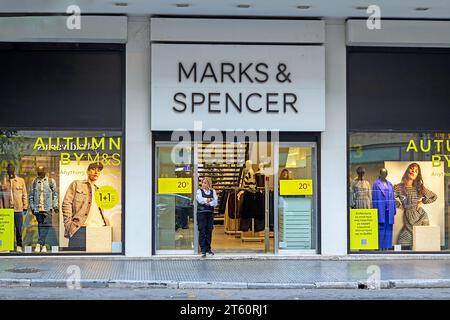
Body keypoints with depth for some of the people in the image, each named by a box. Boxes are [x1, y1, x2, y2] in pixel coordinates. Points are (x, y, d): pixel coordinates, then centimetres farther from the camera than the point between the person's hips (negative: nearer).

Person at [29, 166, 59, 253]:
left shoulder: (51, 181, 5)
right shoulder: (34, 182, 8)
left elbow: (55, 194, 7)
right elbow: (31, 196, 13)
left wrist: (55, 205, 2)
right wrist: (32, 207, 9)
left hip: (47, 208, -2)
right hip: (37, 208, 2)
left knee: (46, 225, -13)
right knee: (40, 226, 7)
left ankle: (39, 243, -15)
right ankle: (42, 245, 12)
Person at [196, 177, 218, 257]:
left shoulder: (213, 191, 13)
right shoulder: (199, 191, 6)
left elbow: (215, 202, 1)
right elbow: (200, 200, -12)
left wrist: (209, 203, -14)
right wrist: (209, 200, -8)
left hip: (210, 213, 3)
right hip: (201, 212, -3)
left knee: (209, 231, 4)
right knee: (202, 232, -8)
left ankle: (208, 249, 12)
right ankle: (203, 250, -8)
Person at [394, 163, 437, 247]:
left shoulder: (419, 188, 8)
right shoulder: (398, 187, 1)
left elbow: (434, 196, 18)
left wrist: (422, 202, 10)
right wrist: (400, 205, -5)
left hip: (421, 216, 1)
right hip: (408, 217, -1)